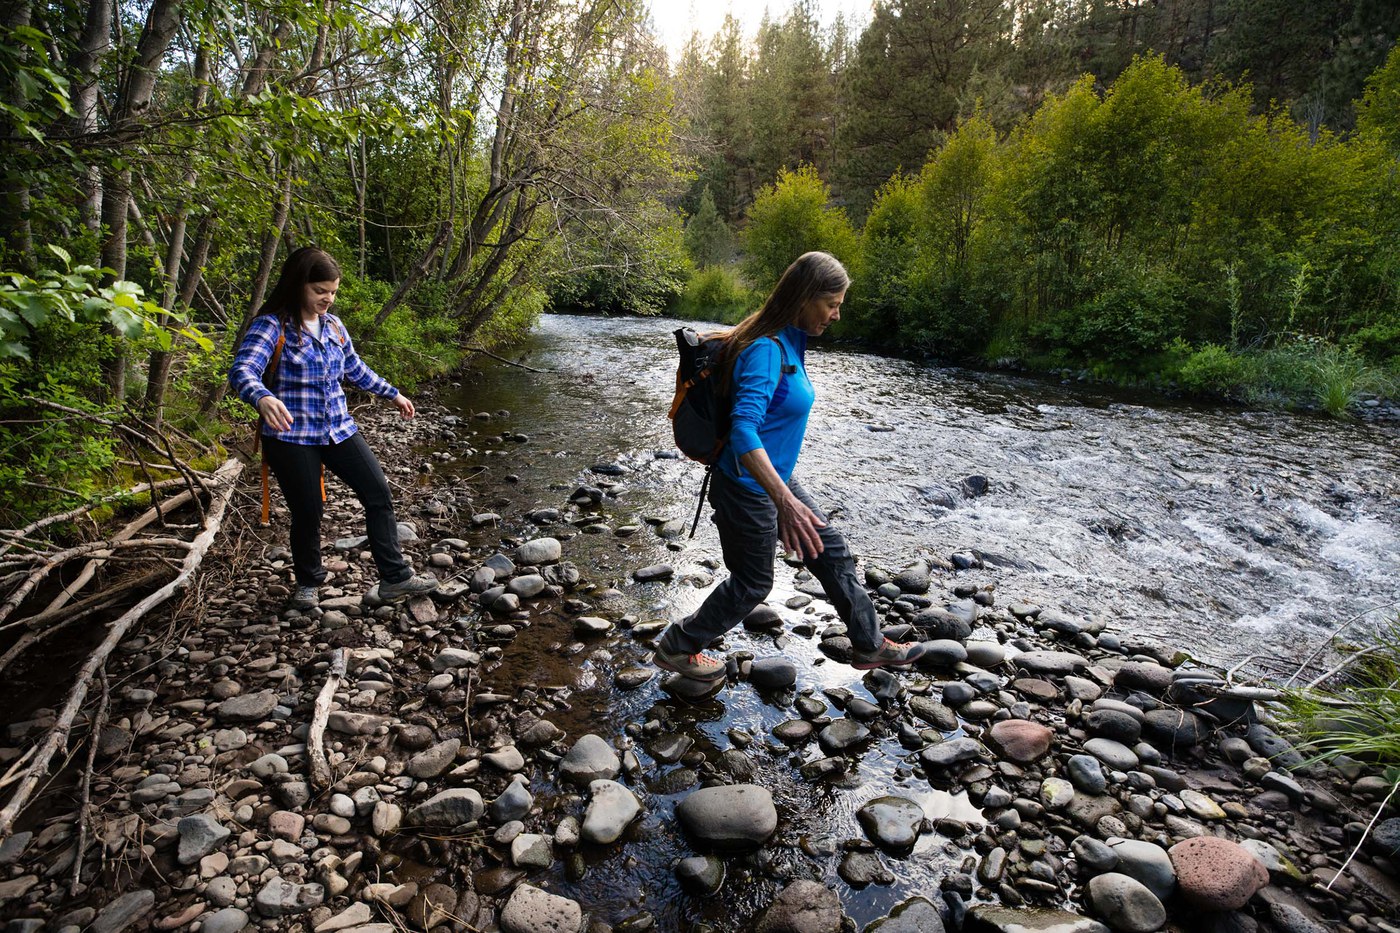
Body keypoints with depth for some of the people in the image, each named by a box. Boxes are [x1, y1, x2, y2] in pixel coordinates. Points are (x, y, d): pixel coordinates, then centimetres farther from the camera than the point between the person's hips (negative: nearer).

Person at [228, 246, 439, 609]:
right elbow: (242, 370, -26)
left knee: (379, 495, 0)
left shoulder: (333, 325, 9)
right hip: (292, 437, -6)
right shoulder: (272, 325, -11)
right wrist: (263, 398, -47)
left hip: (340, 430, 6)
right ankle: (308, 583, 29)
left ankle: (396, 577, 8)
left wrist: (394, 394, 27)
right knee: (307, 512, 3)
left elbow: (356, 369, 23)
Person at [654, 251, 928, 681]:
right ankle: (676, 649, 30)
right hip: (748, 488, -9)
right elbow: (743, 430, -39)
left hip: (776, 480, 9)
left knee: (832, 552, 16)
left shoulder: (790, 342, 4)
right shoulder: (765, 350, -26)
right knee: (752, 583, 9)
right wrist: (785, 501, -48)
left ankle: (869, 645, 34)